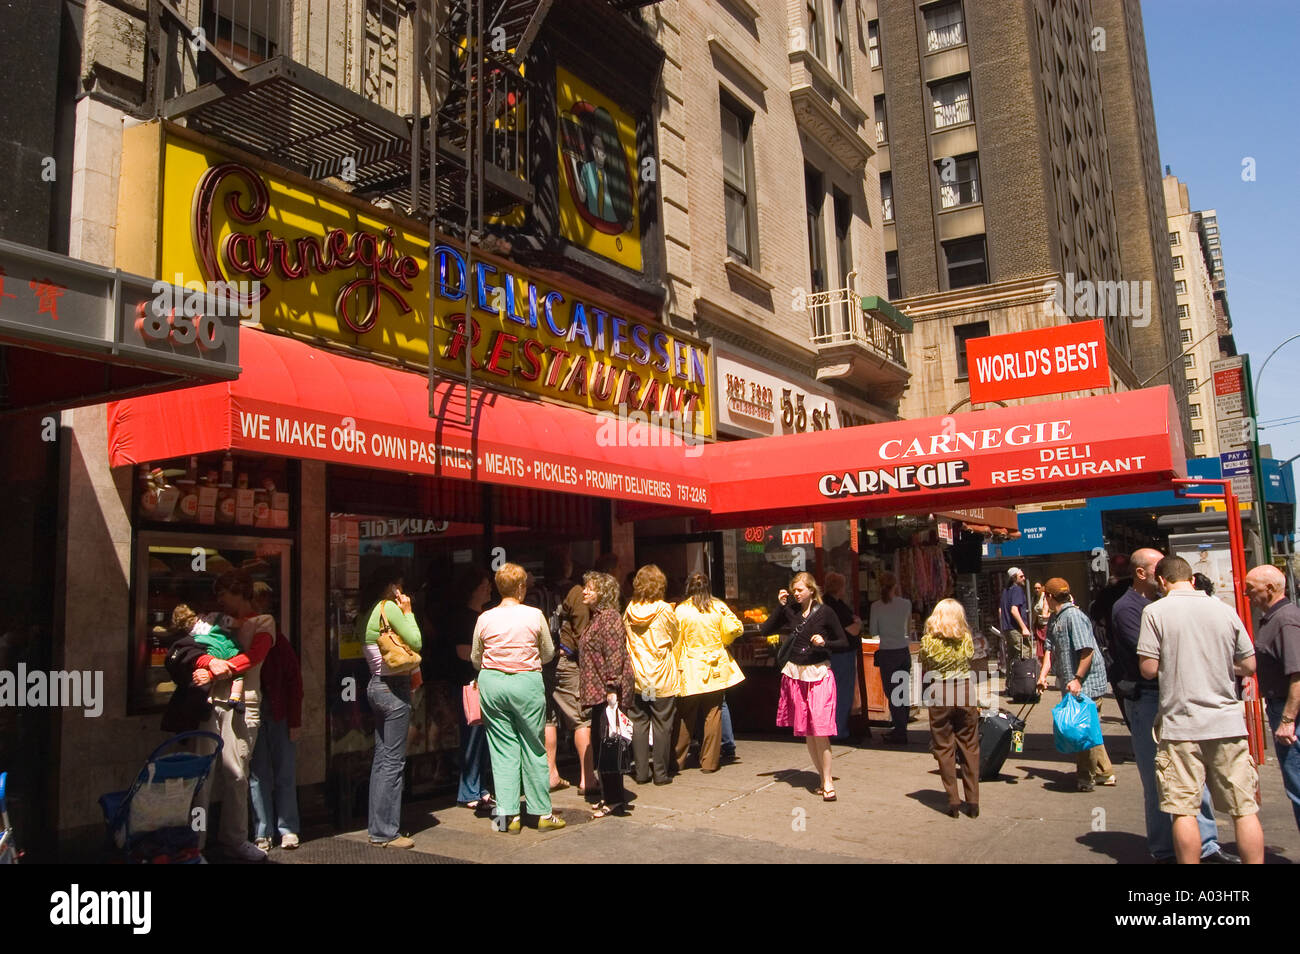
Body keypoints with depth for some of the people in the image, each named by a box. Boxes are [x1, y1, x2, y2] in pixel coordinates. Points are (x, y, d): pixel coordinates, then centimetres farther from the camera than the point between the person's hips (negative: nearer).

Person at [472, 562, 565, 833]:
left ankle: (507, 814, 8)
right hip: (527, 682, -2)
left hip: (491, 683, 2)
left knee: (502, 749, 8)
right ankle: (543, 813, 16)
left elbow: (475, 659, 9)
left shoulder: (485, 618, -1)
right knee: (534, 748, 8)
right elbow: (548, 654, 4)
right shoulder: (535, 616, -6)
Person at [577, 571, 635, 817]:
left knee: (608, 745, -6)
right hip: (596, 691, 10)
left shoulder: (609, 617, -11)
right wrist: (585, 690, 21)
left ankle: (614, 800, 0)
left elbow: (614, 655, -18)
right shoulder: (595, 617, 18)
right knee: (601, 746, 13)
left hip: (607, 692, -10)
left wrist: (612, 689, -22)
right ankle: (609, 795, 21)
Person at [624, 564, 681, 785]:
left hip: (636, 677, 3)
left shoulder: (629, 611, -1)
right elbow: (675, 639, 6)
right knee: (662, 725, 4)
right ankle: (660, 773, 7)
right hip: (662, 678, -3)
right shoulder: (665, 611, -9)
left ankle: (641, 772, 13)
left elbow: (624, 641, 11)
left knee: (639, 723, 9)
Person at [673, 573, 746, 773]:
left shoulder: (681, 610, -6)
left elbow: (676, 641, -5)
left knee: (685, 717, 8)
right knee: (713, 714, 6)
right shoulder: (718, 607, 0)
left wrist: (675, 665, 6)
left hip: (690, 669, -1)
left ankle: (678, 759, 17)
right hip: (715, 667, 1)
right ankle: (709, 762, 7)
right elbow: (735, 628, -1)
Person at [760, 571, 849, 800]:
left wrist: (825, 642, -18)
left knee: (820, 729, -10)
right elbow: (765, 631, 1)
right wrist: (781, 606, -5)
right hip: (795, 674, 4)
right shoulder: (790, 610, 4)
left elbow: (844, 642, 0)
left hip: (819, 674, -4)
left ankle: (828, 781, 0)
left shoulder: (825, 613, -6)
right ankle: (822, 777, 19)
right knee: (805, 731, 8)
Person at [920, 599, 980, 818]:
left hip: (939, 695, -2)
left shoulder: (928, 641, -6)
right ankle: (972, 802, 11)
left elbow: (924, 671, 3)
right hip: (965, 692, 2)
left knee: (944, 748, 7)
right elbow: (972, 664, 8)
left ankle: (953, 802, 7)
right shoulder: (967, 639, -1)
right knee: (969, 747, 10)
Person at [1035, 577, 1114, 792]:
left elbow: (1087, 650, -23)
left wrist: (1077, 679, -23)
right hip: (1071, 684, 10)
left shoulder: (1074, 616, -17)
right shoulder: (1054, 619, 13)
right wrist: (1043, 675, 0)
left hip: (1086, 684, -10)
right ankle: (1105, 772, 26)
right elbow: (1050, 648, 11)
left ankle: (1086, 777, 9)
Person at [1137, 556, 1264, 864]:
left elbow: (1149, 669, -9)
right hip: (1228, 723, 3)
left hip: (1180, 725, -3)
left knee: (1184, 810, 3)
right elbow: (1249, 666, 10)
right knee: (1245, 809, 10)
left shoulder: (1156, 611, -7)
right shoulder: (1224, 610, 4)